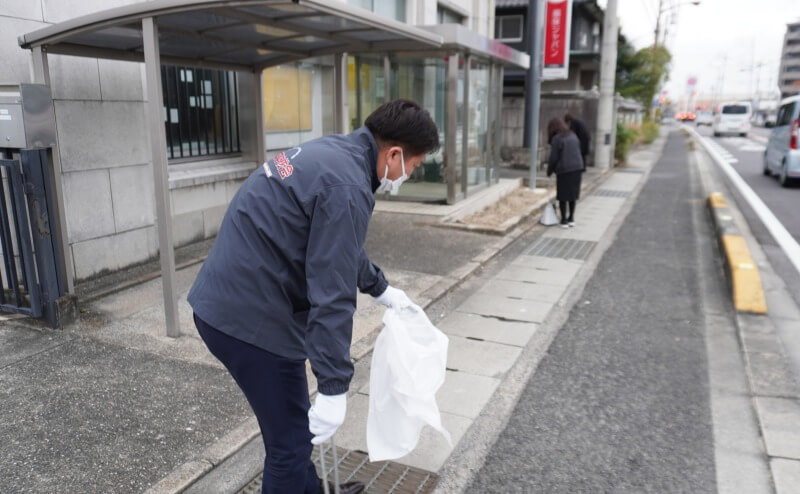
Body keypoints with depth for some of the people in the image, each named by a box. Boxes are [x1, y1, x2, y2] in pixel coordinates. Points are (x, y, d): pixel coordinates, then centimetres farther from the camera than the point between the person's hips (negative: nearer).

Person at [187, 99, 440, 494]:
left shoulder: (333, 152, 10)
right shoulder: (347, 186, -22)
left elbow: (340, 248, 24)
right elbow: (331, 295, -24)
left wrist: (380, 288, 32)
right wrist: (335, 387, -19)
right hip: (249, 315, -10)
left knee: (292, 424, 26)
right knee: (291, 439, 6)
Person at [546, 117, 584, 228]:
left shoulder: (557, 139, -11)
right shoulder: (573, 136, 9)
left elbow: (553, 157, -9)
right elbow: (578, 152, 11)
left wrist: (549, 171, 4)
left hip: (564, 170, -6)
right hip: (577, 168, 6)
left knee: (563, 196, 5)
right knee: (573, 194, 15)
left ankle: (564, 220, 8)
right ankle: (571, 219, 21)